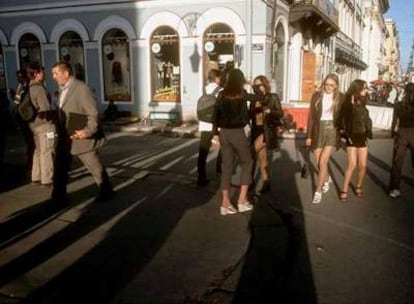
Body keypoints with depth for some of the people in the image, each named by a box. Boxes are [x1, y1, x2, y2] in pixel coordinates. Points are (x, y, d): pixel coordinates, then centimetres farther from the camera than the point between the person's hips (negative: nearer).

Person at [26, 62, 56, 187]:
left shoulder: (29, 88, 8)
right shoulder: (40, 89, -18)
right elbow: (46, 111, -21)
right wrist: (55, 116, -4)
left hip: (34, 124, 9)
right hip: (44, 125, -8)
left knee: (38, 151, 17)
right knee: (46, 152, 0)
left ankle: (36, 177, 25)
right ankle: (47, 179, 6)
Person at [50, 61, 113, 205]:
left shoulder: (81, 88, -16)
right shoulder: (62, 89, 12)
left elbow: (93, 113, -21)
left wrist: (87, 131, -27)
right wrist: (60, 131, 10)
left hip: (81, 137, -8)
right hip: (65, 138, 9)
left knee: (95, 166, 6)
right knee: (60, 167, 11)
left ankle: (106, 192, 24)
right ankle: (59, 197, 23)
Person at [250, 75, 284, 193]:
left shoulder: (273, 98, -4)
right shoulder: (254, 99, 10)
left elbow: (280, 113, -8)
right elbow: (250, 115, 12)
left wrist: (269, 111, -22)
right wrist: (254, 108, -7)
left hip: (267, 131, -6)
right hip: (256, 130, 6)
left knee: (252, 153, -15)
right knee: (261, 158, 7)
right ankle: (266, 183, 15)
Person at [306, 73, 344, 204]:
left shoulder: (340, 97, 0)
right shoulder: (316, 96, 1)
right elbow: (311, 116, 2)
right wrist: (309, 135, 0)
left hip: (332, 130, -2)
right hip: (318, 131, 2)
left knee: (323, 161, -11)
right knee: (319, 162, 9)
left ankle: (318, 192, 0)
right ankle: (326, 179, 41)